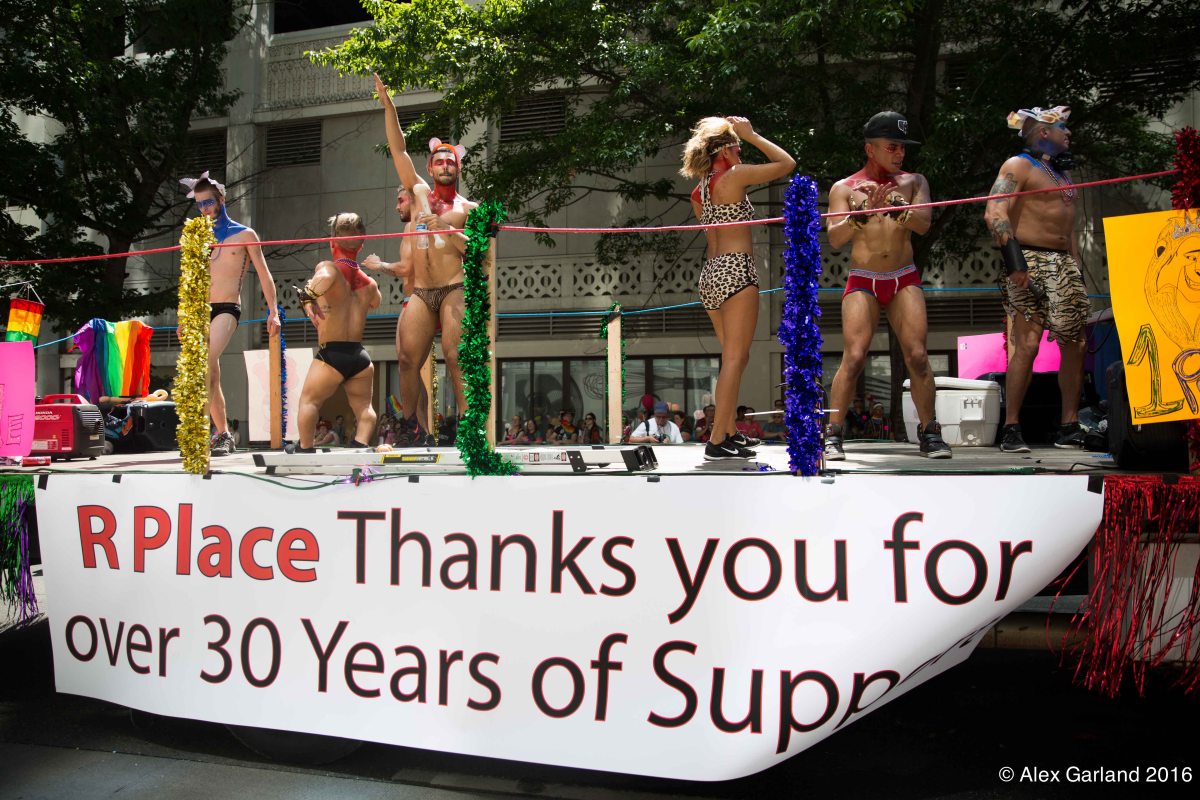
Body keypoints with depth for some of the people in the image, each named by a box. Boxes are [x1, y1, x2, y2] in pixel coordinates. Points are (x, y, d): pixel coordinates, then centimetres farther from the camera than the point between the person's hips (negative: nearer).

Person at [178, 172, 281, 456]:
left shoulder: (244, 235, 4)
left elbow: (264, 275, 3)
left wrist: (273, 312, -6)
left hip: (227, 309, -5)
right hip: (202, 312, 5)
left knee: (206, 362, -26)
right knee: (211, 378, 4)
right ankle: (224, 435, 13)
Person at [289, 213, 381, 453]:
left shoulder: (328, 268, -5)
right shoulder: (369, 283, 11)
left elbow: (324, 279, -30)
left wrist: (307, 297, -27)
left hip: (331, 354, -4)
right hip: (360, 355, 4)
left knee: (308, 400, 11)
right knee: (364, 407, 15)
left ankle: (305, 449, 5)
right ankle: (361, 445, -4)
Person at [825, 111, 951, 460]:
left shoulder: (913, 181, 12)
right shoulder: (844, 188, 6)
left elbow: (923, 223, -5)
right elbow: (834, 238, -6)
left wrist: (891, 203, -21)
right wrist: (864, 210, -21)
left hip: (904, 279, 2)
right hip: (862, 281, -2)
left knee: (917, 356, -8)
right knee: (854, 357, -13)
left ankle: (929, 433, 3)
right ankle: (833, 435, -7)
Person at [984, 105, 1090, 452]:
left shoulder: (1061, 171, 24)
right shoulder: (1019, 166, -2)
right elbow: (995, 214, -16)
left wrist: (1077, 268, 19)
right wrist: (1015, 263, -23)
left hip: (1064, 264, 8)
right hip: (1031, 263, -8)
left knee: (1076, 343, 5)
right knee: (1027, 344, -14)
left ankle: (1070, 425, 14)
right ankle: (1011, 429, -9)